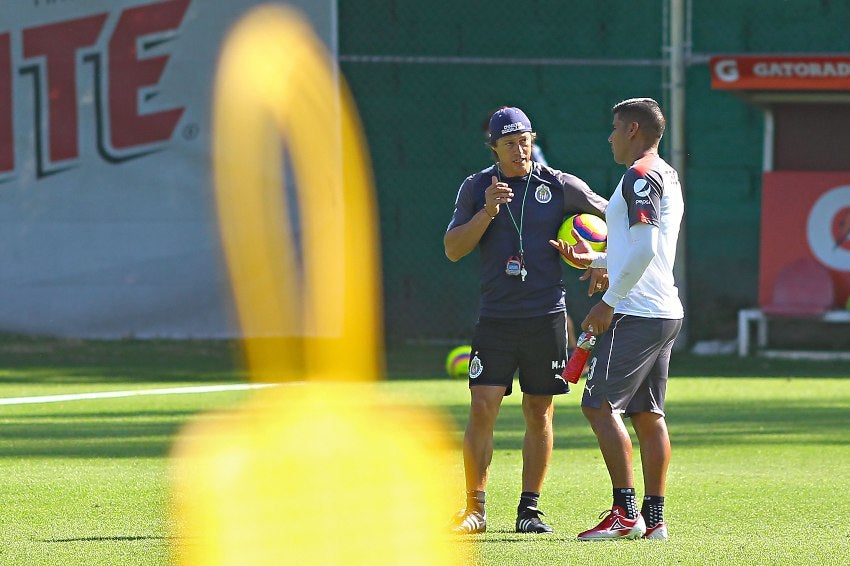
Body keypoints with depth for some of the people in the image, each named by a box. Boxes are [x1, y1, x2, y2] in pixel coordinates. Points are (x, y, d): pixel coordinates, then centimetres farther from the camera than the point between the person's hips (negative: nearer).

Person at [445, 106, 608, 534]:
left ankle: (529, 510, 11)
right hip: (495, 318, 0)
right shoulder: (476, 188, 4)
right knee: (482, 408, -10)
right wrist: (487, 212, -15)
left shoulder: (559, 186, 2)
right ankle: (474, 510, -4)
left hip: (546, 317, 0)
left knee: (539, 415, 4)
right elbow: (452, 249, -3)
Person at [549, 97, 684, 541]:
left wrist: (609, 302, -18)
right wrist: (594, 261, 26)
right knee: (647, 413, 10)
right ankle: (653, 517, 8)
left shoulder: (640, 175, -11)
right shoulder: (668, 176, 20)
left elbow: (645, 247, -21)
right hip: (667, 312, 10)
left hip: (635, 314, -10)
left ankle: (626, 512, -14)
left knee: (599, 405, -9)